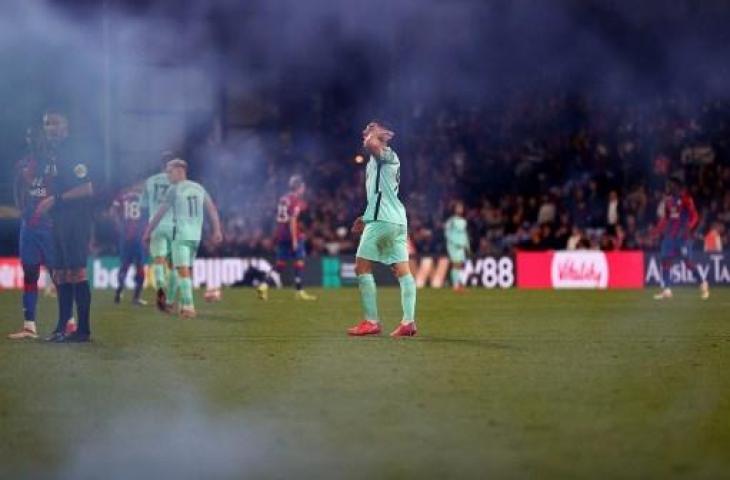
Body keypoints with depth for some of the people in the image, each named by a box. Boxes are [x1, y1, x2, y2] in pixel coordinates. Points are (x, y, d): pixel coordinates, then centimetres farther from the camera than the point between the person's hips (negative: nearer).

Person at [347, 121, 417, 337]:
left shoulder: (386, 155, -6)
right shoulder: (382, 160, 21)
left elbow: (371, 144, -30)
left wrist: (375, 134, -8)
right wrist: (366, 219, 26)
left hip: (382, 220, -10)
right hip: (397, 220, 10)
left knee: (362, 267, -5)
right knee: (402, 270, 3)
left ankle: (371, 321, -8)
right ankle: (408, 321, -2)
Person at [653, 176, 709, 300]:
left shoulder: (685, 198, -8)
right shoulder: (667, 200, 10)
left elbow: (694, 216, -10)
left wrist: (688, 228, -23)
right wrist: (658, 230, 9)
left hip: (682, 234, -6)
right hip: (669, 234, 6)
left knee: (687, 261, -9)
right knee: (665, 260, 0)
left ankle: (703, 284, 9)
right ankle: (666, 289, 5)